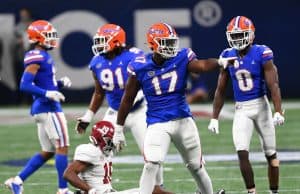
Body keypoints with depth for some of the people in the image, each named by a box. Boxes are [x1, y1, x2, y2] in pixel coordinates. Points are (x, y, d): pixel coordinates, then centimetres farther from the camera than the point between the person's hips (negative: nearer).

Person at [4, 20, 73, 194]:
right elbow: (25, 85, -20)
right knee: (62, 147, -6)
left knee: (48, 152, 13)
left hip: (43, 108, 10)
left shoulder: (44, 56, 17)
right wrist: (48, 94, -26)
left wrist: (61, 83, 8)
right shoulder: (36, 58, -14)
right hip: (48, 108, -10)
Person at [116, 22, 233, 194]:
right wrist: (119, 128, 6)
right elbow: (128, 100, 3)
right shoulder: (140, 67, -6)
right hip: (157, 124, -2)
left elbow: (201, 65, -27)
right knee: (151, 165, -21)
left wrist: (219, 62, -48)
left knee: (196, 166, 14)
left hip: (183, 120, 2)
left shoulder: (182, 59, -5)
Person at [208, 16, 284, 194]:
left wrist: (278, 111, -24)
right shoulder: (228, 56, 2)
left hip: (261, 106, -3)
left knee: (271, 154, 6)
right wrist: (214, 118, 8)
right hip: (241, 110, 3)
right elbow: (221, 90, 10)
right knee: (242, 153, -12)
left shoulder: (262, 54, -10)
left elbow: (273, 85, -14)